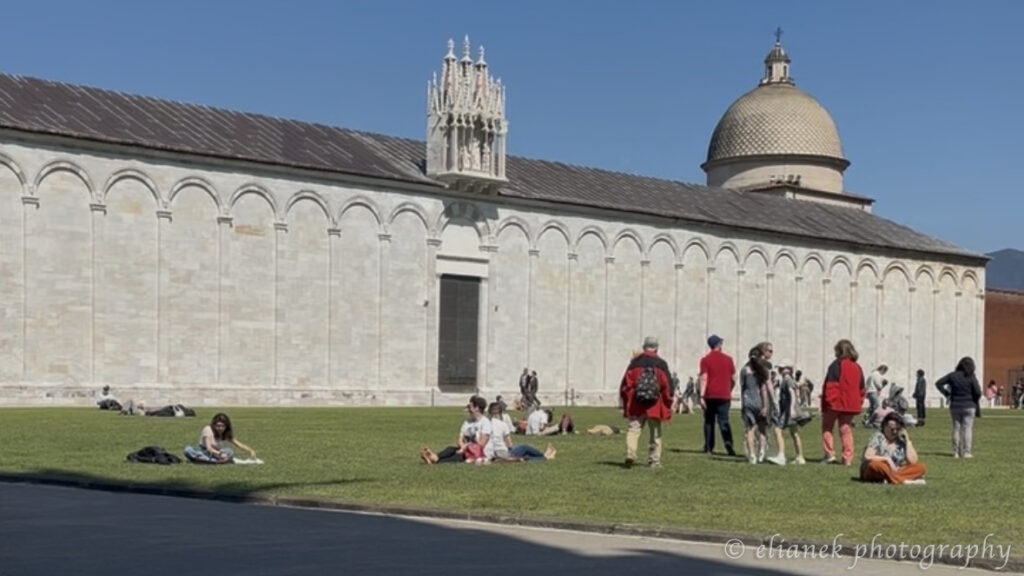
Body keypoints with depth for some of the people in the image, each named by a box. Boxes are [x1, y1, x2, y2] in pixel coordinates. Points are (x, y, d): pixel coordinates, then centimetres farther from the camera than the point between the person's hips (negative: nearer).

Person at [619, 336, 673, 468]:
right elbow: (667, 386, -1)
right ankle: (654, 461, 13)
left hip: (636, 406, 0)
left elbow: (626, 384, 2)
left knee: (633, 430, 0)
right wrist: (668, 406, 8)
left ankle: (630, 454, -21)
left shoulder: (635, 362, 2)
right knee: (655, 433, 11)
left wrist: (625, 403, 11)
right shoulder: (661, 364, 0)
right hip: (655, 407, 0)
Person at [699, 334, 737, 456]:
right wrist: (730, 391, 24)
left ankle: (708, 448, 10)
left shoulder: (705, 360, -2)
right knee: (724, 422, -1)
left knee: (709, 422, 10)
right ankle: (728, 445, -17)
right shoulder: (728, 359, 4)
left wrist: (702, 396, -11)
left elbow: (704, 378, -10)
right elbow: (733, 378, 7)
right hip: (724, 396, 1)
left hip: (710, 396, -1)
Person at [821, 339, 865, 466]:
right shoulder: (857, 367, 11)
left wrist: (828, 400, -14)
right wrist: (859, 402, 20)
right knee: (846, 429, 7)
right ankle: (848, 458, 1)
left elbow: (831, 385, -15)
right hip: (851, 404, 5)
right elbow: (861, 388, 15)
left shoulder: (836, 365, -8)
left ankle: (829, 454, 0)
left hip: (835, 403, -5)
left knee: (827, 427, 9)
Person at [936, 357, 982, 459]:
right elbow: (977, 392, -14)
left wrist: (947, 394, 4)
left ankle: (956, 452, 10)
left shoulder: (952, 375, -1)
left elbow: (938, 383, 0)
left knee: (956, 428, 10)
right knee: (968, 428, 2)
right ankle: (966, 452, -2)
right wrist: (975, 401, 5)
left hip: (955, 406, 3)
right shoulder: (971, 377, -10)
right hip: (969, 406, -3)